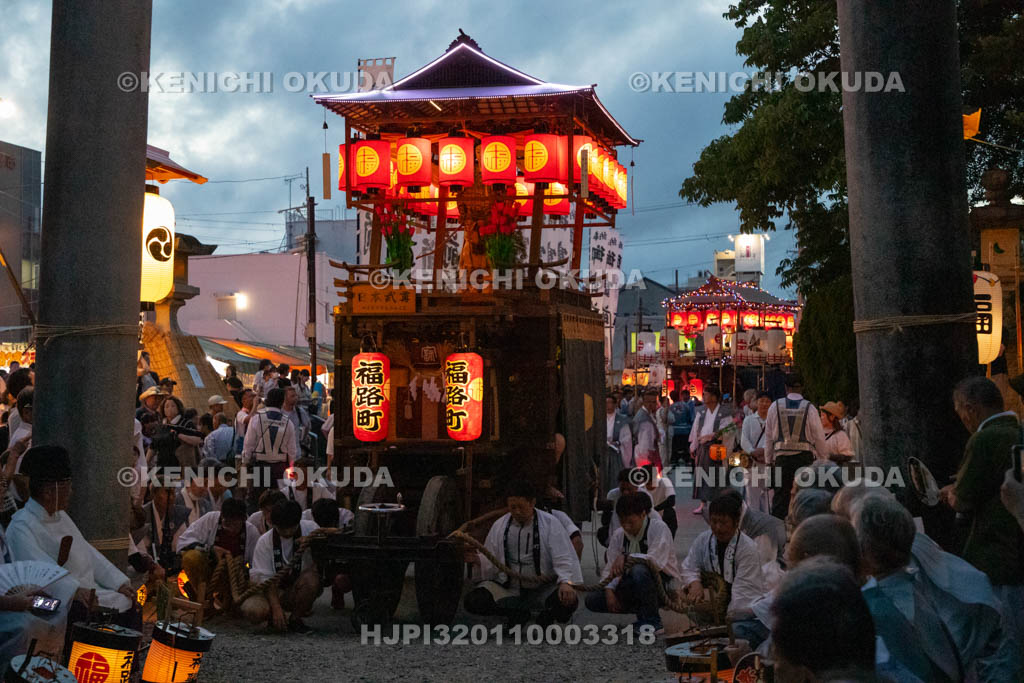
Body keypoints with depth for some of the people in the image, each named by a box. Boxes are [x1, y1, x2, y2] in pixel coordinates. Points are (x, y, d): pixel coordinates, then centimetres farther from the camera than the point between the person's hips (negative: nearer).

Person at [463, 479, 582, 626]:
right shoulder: (499, 526, 3)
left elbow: (563, 558, -12)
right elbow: (490, 563, 6)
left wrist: (566, 582, -31)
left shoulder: (550, 524, -6)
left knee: (569, 601, -32)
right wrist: (477, 560, -17)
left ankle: (546, 617, 3)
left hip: (543, 590, -2)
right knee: (472, 601, -21)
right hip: (508, 588, 2)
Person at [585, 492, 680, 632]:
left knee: (639, 570, -39)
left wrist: (626, 557, -27)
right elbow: (610, 569, -1)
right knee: (592, 600, -10)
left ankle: (651, 623, -21)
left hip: (662, 583, -6)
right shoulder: (618, 535, 3)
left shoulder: (659, 528, -12)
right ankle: (642, 612, 3)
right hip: (632, 586, 6)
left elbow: (655, 560, -25)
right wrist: (609, 591, -18)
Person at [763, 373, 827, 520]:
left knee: (780, 496, 4)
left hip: (782, 457, 1)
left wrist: (768, 460, 14)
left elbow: (769, 436, 6)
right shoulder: (809, 408, -3)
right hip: (805, 457, -1)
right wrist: (824, 458, 13)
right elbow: (819, 437, 0)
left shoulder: (775, 406, 1)